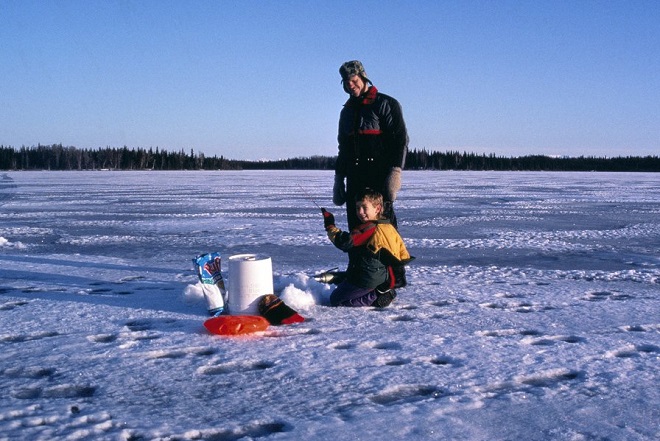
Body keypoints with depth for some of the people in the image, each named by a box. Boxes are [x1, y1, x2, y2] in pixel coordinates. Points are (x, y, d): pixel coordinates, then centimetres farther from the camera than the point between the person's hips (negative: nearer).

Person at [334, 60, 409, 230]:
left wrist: (395, 172, -17)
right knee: (356, 226, 6)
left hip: (379, 177, -6)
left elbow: (400, 140, -7)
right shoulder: (347, 111, 20)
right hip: (354, 180, 6)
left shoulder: (386, 104, -1)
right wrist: (338, 179, 19)